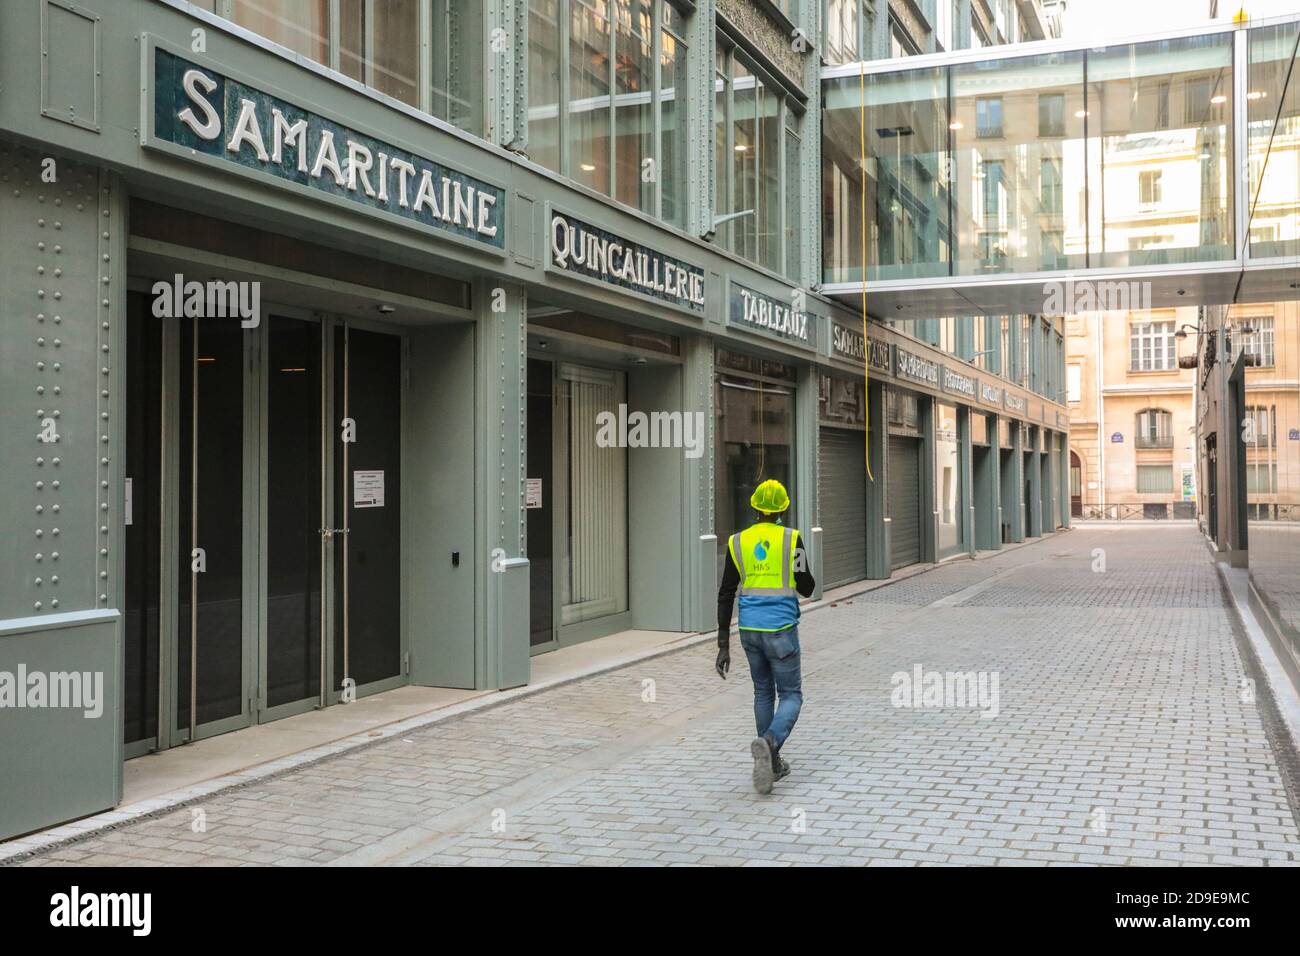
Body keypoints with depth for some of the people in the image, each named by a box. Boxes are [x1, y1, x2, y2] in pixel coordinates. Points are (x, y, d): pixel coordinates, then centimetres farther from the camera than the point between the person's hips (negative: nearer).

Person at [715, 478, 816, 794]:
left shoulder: (737, 542, 0)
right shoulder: (791, 539, -8)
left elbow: (726, 596, -1)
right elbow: (807, 589, -1)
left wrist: (723, 646, 2)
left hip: (750, 629, 4)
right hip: (781, 630, -4)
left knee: (763, 693, 20)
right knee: (791, 696, 6)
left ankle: (772, 763, 23)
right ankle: (768, 743, -22)